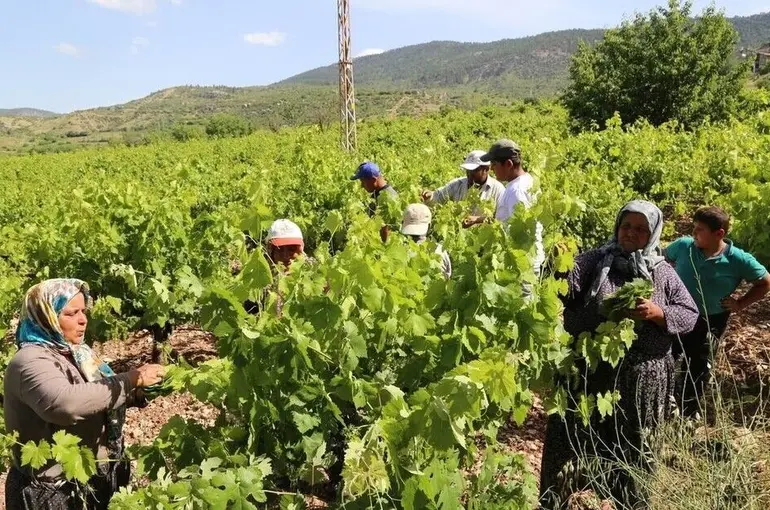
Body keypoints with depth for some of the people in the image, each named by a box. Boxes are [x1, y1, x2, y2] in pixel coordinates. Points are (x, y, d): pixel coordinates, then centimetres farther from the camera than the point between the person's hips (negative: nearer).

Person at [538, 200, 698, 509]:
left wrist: (657, 313, -15)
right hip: (588, 371, -1)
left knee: (631, 449, 19)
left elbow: (690, 315, 2)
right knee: (567, 440, 11)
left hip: (640, 381, 1)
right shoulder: (593, 261, -3)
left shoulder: (663, 274, 2)